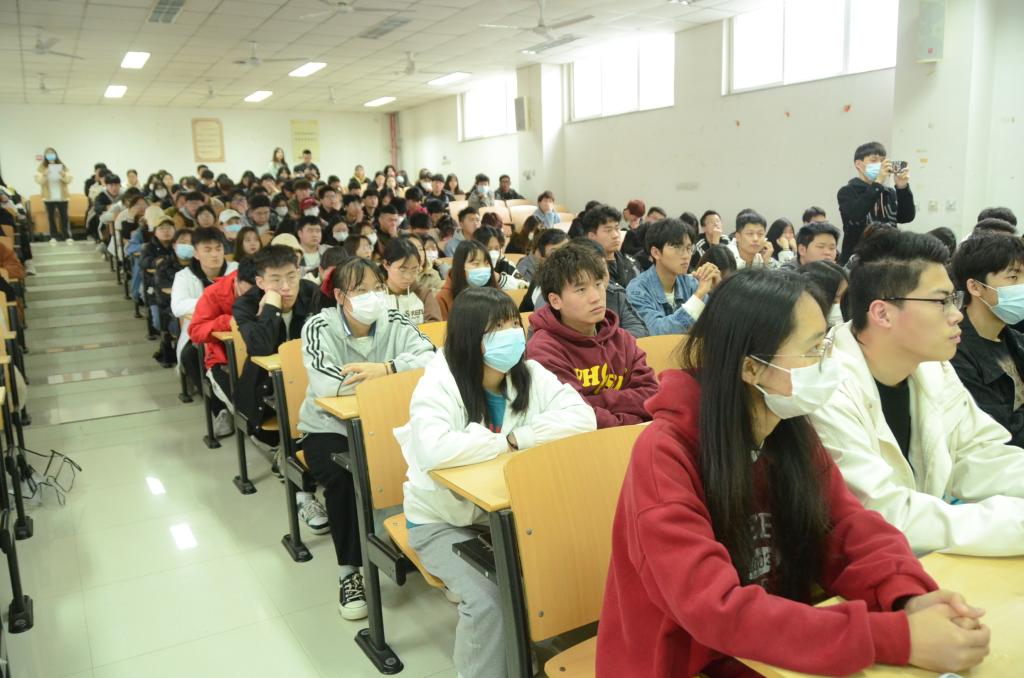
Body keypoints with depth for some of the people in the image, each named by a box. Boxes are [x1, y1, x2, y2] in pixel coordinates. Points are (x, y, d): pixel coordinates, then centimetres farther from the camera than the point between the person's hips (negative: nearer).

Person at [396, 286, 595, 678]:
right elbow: (433, 449, -39)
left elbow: (582, 417, -16)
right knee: (489, 599, -25)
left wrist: (519, 436, -27)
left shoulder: (530, 375, -6)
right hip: (442, 520, -4)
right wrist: (505, 442, -26)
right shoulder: (438, 384, -21)